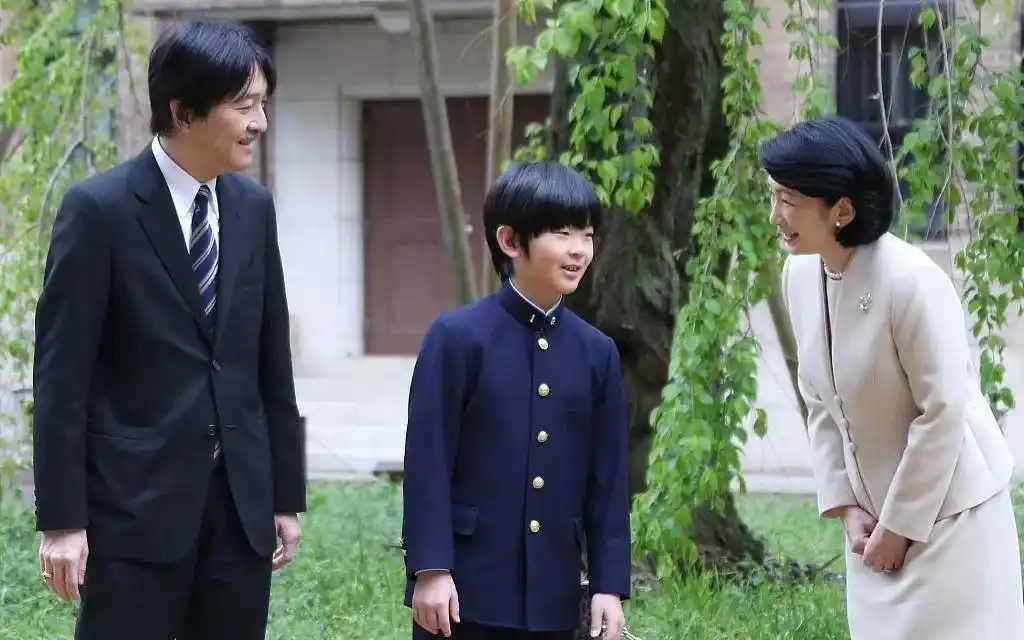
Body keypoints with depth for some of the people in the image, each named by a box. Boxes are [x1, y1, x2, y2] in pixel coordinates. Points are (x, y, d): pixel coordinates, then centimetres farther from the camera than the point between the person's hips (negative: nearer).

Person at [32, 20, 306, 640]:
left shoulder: (254, 206, 9)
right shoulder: (99, 208, -8)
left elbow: (271, 362, 13)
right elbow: (62, 375, -9)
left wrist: (287, 495, 12)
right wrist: (62, 519, -12)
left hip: (240, 503, 5)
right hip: (135, 502, -5)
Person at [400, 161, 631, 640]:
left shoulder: (597, 352, 6)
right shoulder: (458, 336, -7)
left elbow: (607, 478, 8)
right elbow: (428, 461, -8)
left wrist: (609, 584, 4)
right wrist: (430, 568, -13)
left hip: (552, 596, 5)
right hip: (465, 585, -5)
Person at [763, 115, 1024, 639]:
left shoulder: (911, 280, -24)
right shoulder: (800, 275, -3)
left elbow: (944, 411, -20)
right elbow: (820, 402, 5)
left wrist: (900, 524, -14)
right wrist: (844, 504, 0)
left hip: (945, 511, -7)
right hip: (876, 509, 7)